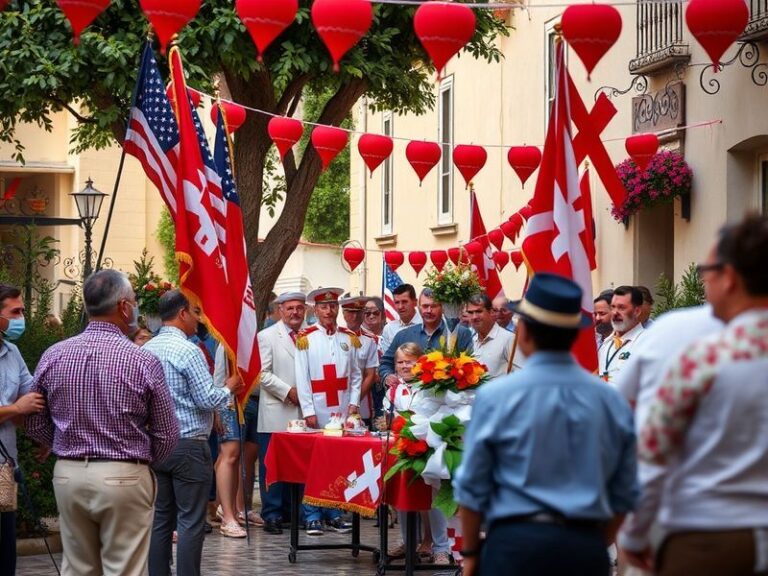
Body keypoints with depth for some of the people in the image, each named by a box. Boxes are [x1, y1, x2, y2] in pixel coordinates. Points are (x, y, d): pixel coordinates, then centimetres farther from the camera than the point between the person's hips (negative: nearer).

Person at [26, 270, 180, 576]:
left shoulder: (53, 356, -1)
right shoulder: (143, 361, -11)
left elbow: (36, 427, 7)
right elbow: (167, 436, -5)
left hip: (67, 474, 4)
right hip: (124, 478, -4)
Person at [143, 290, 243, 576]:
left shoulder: (146, 350, 7)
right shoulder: (188, 350, -14)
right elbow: (207, 400, -15)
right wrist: (228, 388, 3)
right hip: (188, 445, -7)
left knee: (161, 519, 9)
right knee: (191, 522, -3)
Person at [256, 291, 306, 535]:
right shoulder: (267, 337, 1)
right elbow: (263, 374, -5)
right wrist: (288, 392, -12)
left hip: (302, 412, 4)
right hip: (276, 414, -4)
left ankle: (292, 511, 12)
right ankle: (272, 514, 2)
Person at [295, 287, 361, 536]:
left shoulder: (350, 338, 8)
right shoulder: (305, 338, -1)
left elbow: (356, 375, 9)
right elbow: (301, 378, -4)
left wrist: (354, 404, -1)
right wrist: (308, 411, -9)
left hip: (343, 411, 3)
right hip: (317, 410, -3)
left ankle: (334, 515, 14)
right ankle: (312, 517, 4)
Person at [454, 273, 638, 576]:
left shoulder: (496, 396, -4)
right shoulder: (612, 401, 6)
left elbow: (472, 487, 1)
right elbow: (624, 494, 12)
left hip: (518, 542, -3)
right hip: (587, 551, 4)